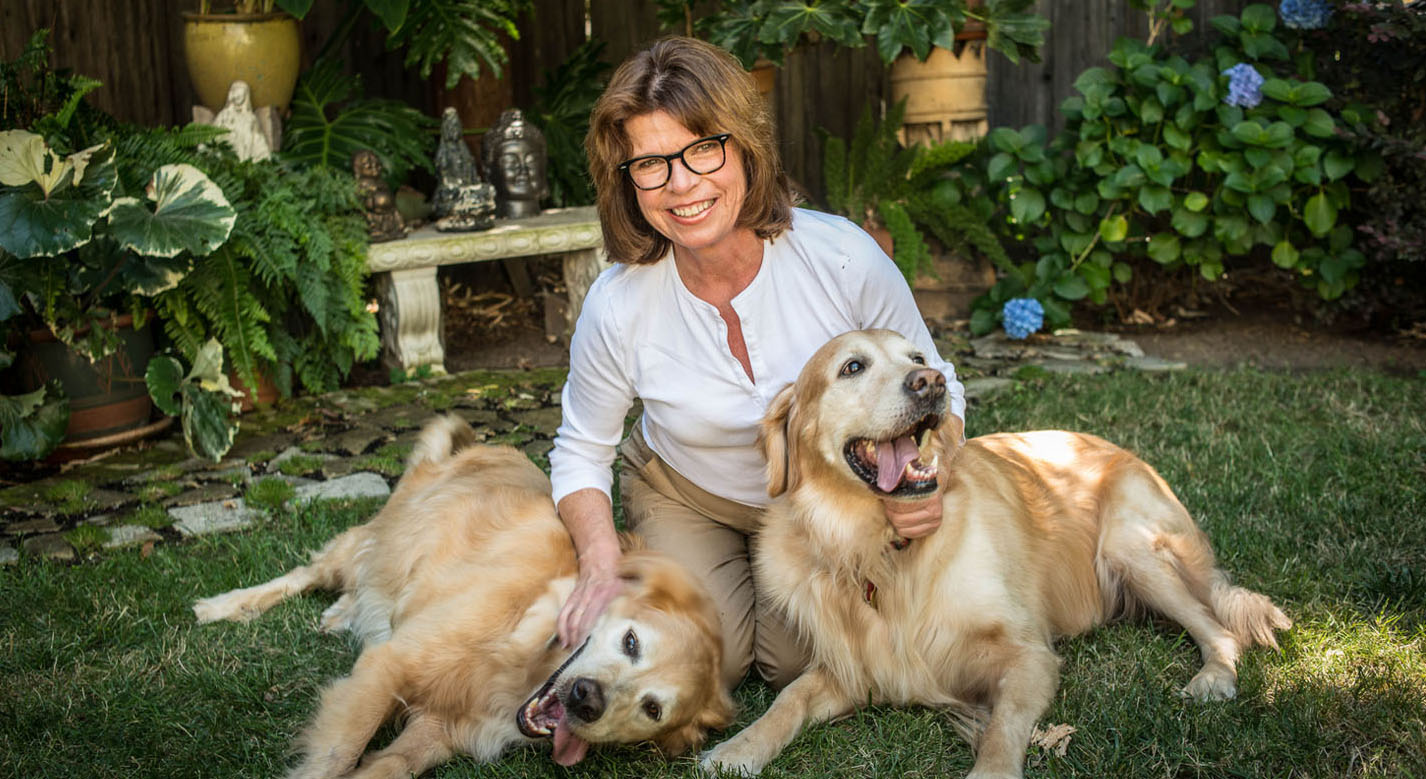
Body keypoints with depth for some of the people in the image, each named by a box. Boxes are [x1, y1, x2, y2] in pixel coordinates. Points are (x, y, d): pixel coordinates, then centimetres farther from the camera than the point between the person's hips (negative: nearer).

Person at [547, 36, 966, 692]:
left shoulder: (845, 258, -26)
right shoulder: (617, 307, -24)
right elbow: (582, 452, -7)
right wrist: (601, 560, -26)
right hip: (684, 497, 0)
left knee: (804, 665, -15)